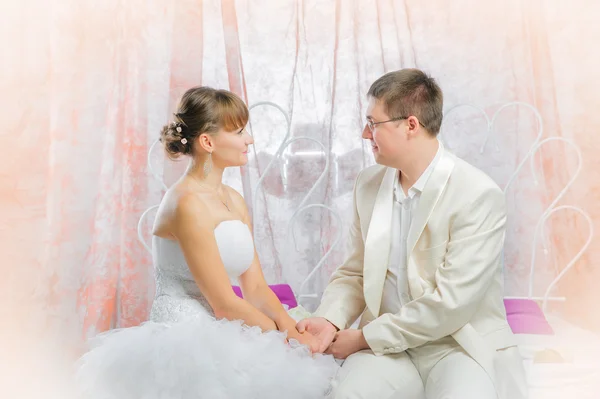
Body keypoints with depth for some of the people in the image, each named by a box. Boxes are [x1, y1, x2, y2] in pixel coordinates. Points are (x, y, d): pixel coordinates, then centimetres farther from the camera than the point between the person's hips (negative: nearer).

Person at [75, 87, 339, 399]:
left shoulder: (234, 201, 12)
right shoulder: (188, 204, -15)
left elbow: (256, 287, 9)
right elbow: (224, 303, -16)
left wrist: (291, 326, -8)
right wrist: (287, 339, -8)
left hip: (213, 333, 8)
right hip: (183, 335, -8)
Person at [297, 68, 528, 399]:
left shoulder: (479, 195, -15)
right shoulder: (369, 183, 4)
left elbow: (451, 303, -18)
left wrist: (365, 337, -13)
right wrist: (329, 320, -9)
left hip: (461, 344, -2)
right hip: (386, 345, 3)